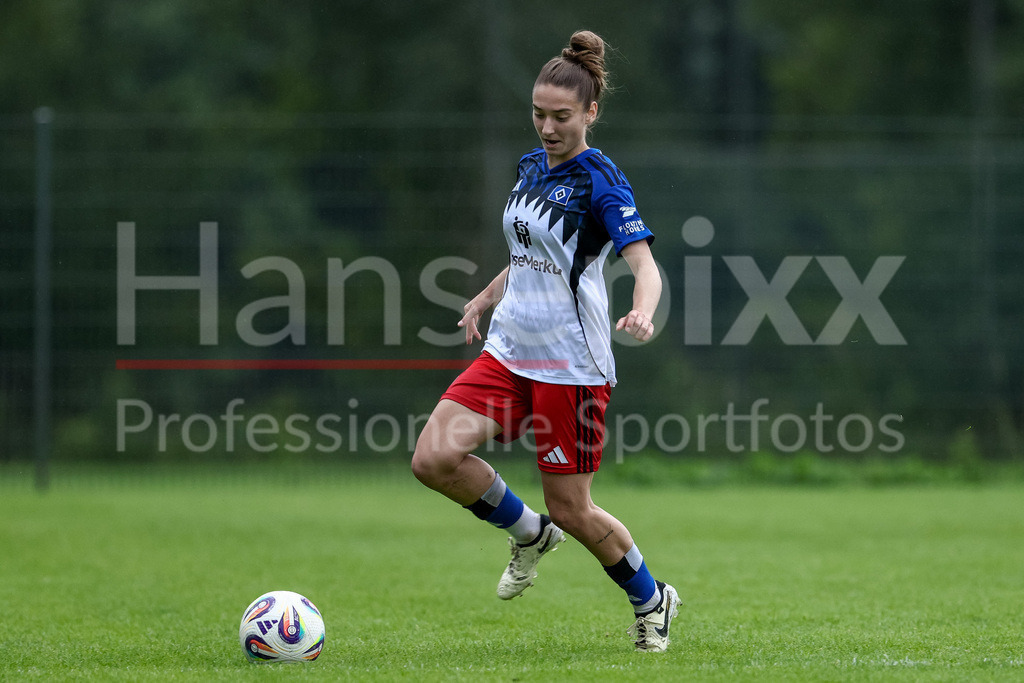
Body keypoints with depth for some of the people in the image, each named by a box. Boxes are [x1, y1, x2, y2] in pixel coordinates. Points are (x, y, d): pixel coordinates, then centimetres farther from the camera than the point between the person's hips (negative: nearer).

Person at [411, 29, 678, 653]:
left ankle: (652, 600, 26)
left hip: (572, 364, -7)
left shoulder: (601, 182, -13)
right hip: (510, 354, 7)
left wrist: (643, 312, -44)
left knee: (570, 509, -1)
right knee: (434, 458, -13)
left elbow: (644, 263, -25)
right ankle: (529, 535, 14)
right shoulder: (532, 167, 10)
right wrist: (485, 298, 25)